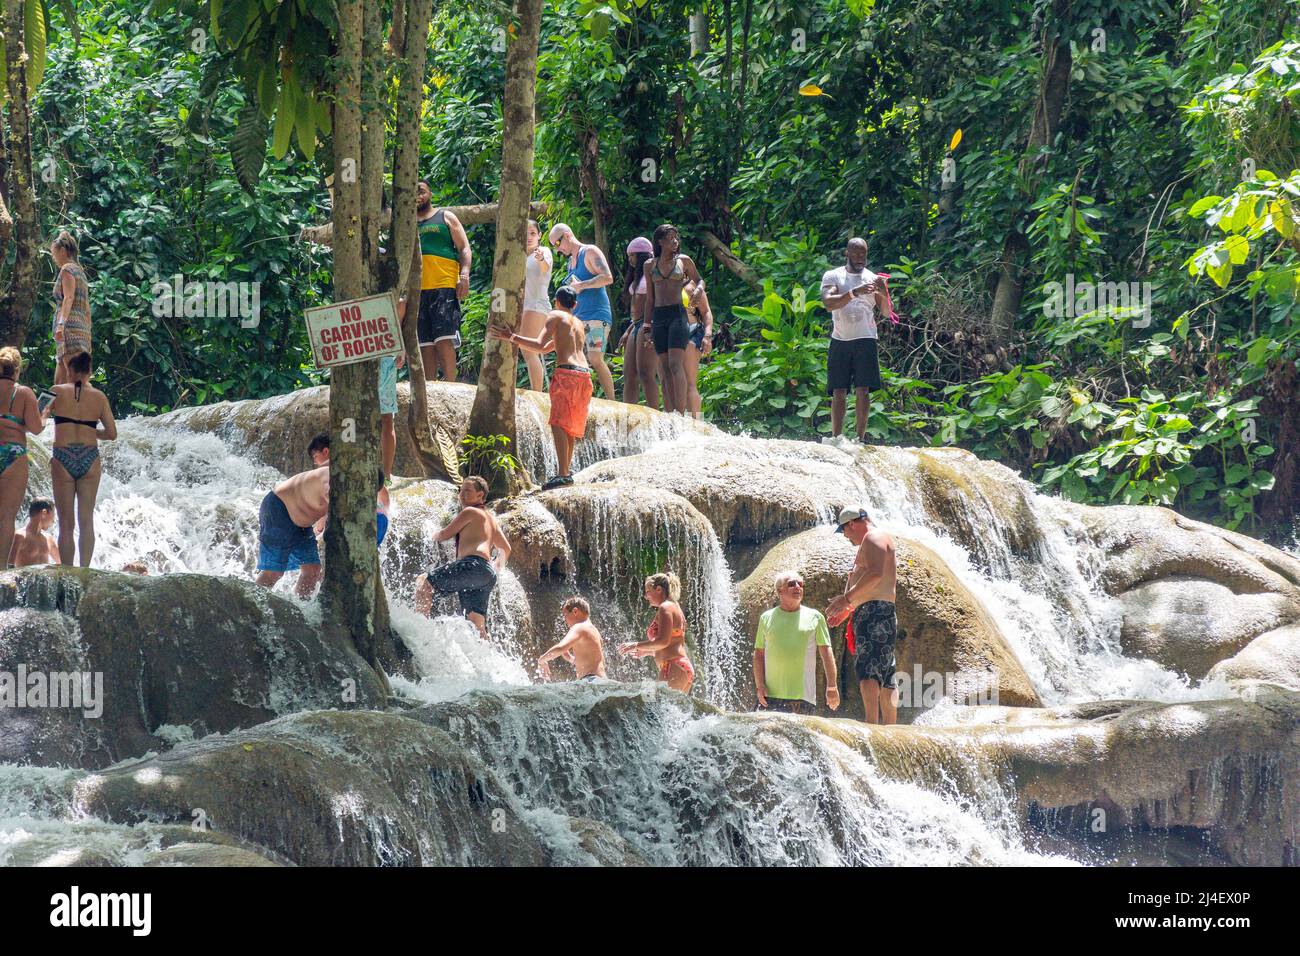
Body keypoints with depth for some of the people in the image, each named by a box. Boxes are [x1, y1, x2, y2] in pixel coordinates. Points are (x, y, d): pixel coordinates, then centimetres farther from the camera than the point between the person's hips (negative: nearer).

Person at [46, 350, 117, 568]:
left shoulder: (58, 392, 0)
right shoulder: (99, 397, 5)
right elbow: (112, 434, 6)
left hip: (63, 458, -1)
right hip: (89, 458, 1)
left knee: (66, 523, 4)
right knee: (86, 520, 7)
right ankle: (85, 568, 0)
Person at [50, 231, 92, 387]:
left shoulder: (67, 269, -2)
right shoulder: (80, 272, 24)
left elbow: (68, 298, -18)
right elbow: (87, 310, 24)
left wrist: (61, 324, -31)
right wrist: (88, 338, 27)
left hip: (70, 329, -9)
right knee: (59, 382, 8)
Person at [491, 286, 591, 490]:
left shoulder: (556, 316, 6)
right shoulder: (578, 323, 27)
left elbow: (540, 345, -7)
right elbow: (546, 349, 31)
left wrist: (512, 337, -4)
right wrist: (516, 340, 37)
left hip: (566, 373, -8)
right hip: (584, 374, 8)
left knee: (559, 423, -13)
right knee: (571, 427, 13)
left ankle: (563, 474, -25)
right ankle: (567, 471, 13)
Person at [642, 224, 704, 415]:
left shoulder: (684, 261, 8)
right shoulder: (650, 265, 13)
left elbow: (699, 280, 21)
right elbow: (650, 298, 17)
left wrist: (699, 288, -2)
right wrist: (648, 323, 14)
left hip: (678, 314, -3)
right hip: (659, 317, 3)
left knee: (675, 365, -16)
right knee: (665, 369, 1)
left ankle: (681, 413, -22)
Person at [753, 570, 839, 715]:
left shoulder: (814, 617, 8)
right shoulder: (767, 618, 10)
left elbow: (826, 652, 6)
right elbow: (759, 654, 10)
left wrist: (832, 686, -2)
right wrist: (759, 686, -1)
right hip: (771, 695, 0)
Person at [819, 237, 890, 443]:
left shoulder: (872, 279, 10)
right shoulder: (833, 276, 4)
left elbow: (886, 312, 6)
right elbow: (827, 304, -13)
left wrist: (883, 294, -15)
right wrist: (854, 293, -26)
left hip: (865, 341, 1)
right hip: (840, 341, -1)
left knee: (863, 391, -7)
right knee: (838, 392, -3)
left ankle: (860, 439, -7)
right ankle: (835, 439, -1)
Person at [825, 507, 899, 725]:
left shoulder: (873, 538, -6)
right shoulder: (875, 541, 27)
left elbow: (875, 574, -22)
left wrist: (847, 598, -20)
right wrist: (849, 609, 30)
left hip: (873, 611, -11)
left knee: (867, 669, -22)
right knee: (885, 677, 9)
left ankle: (871, 722, -34)